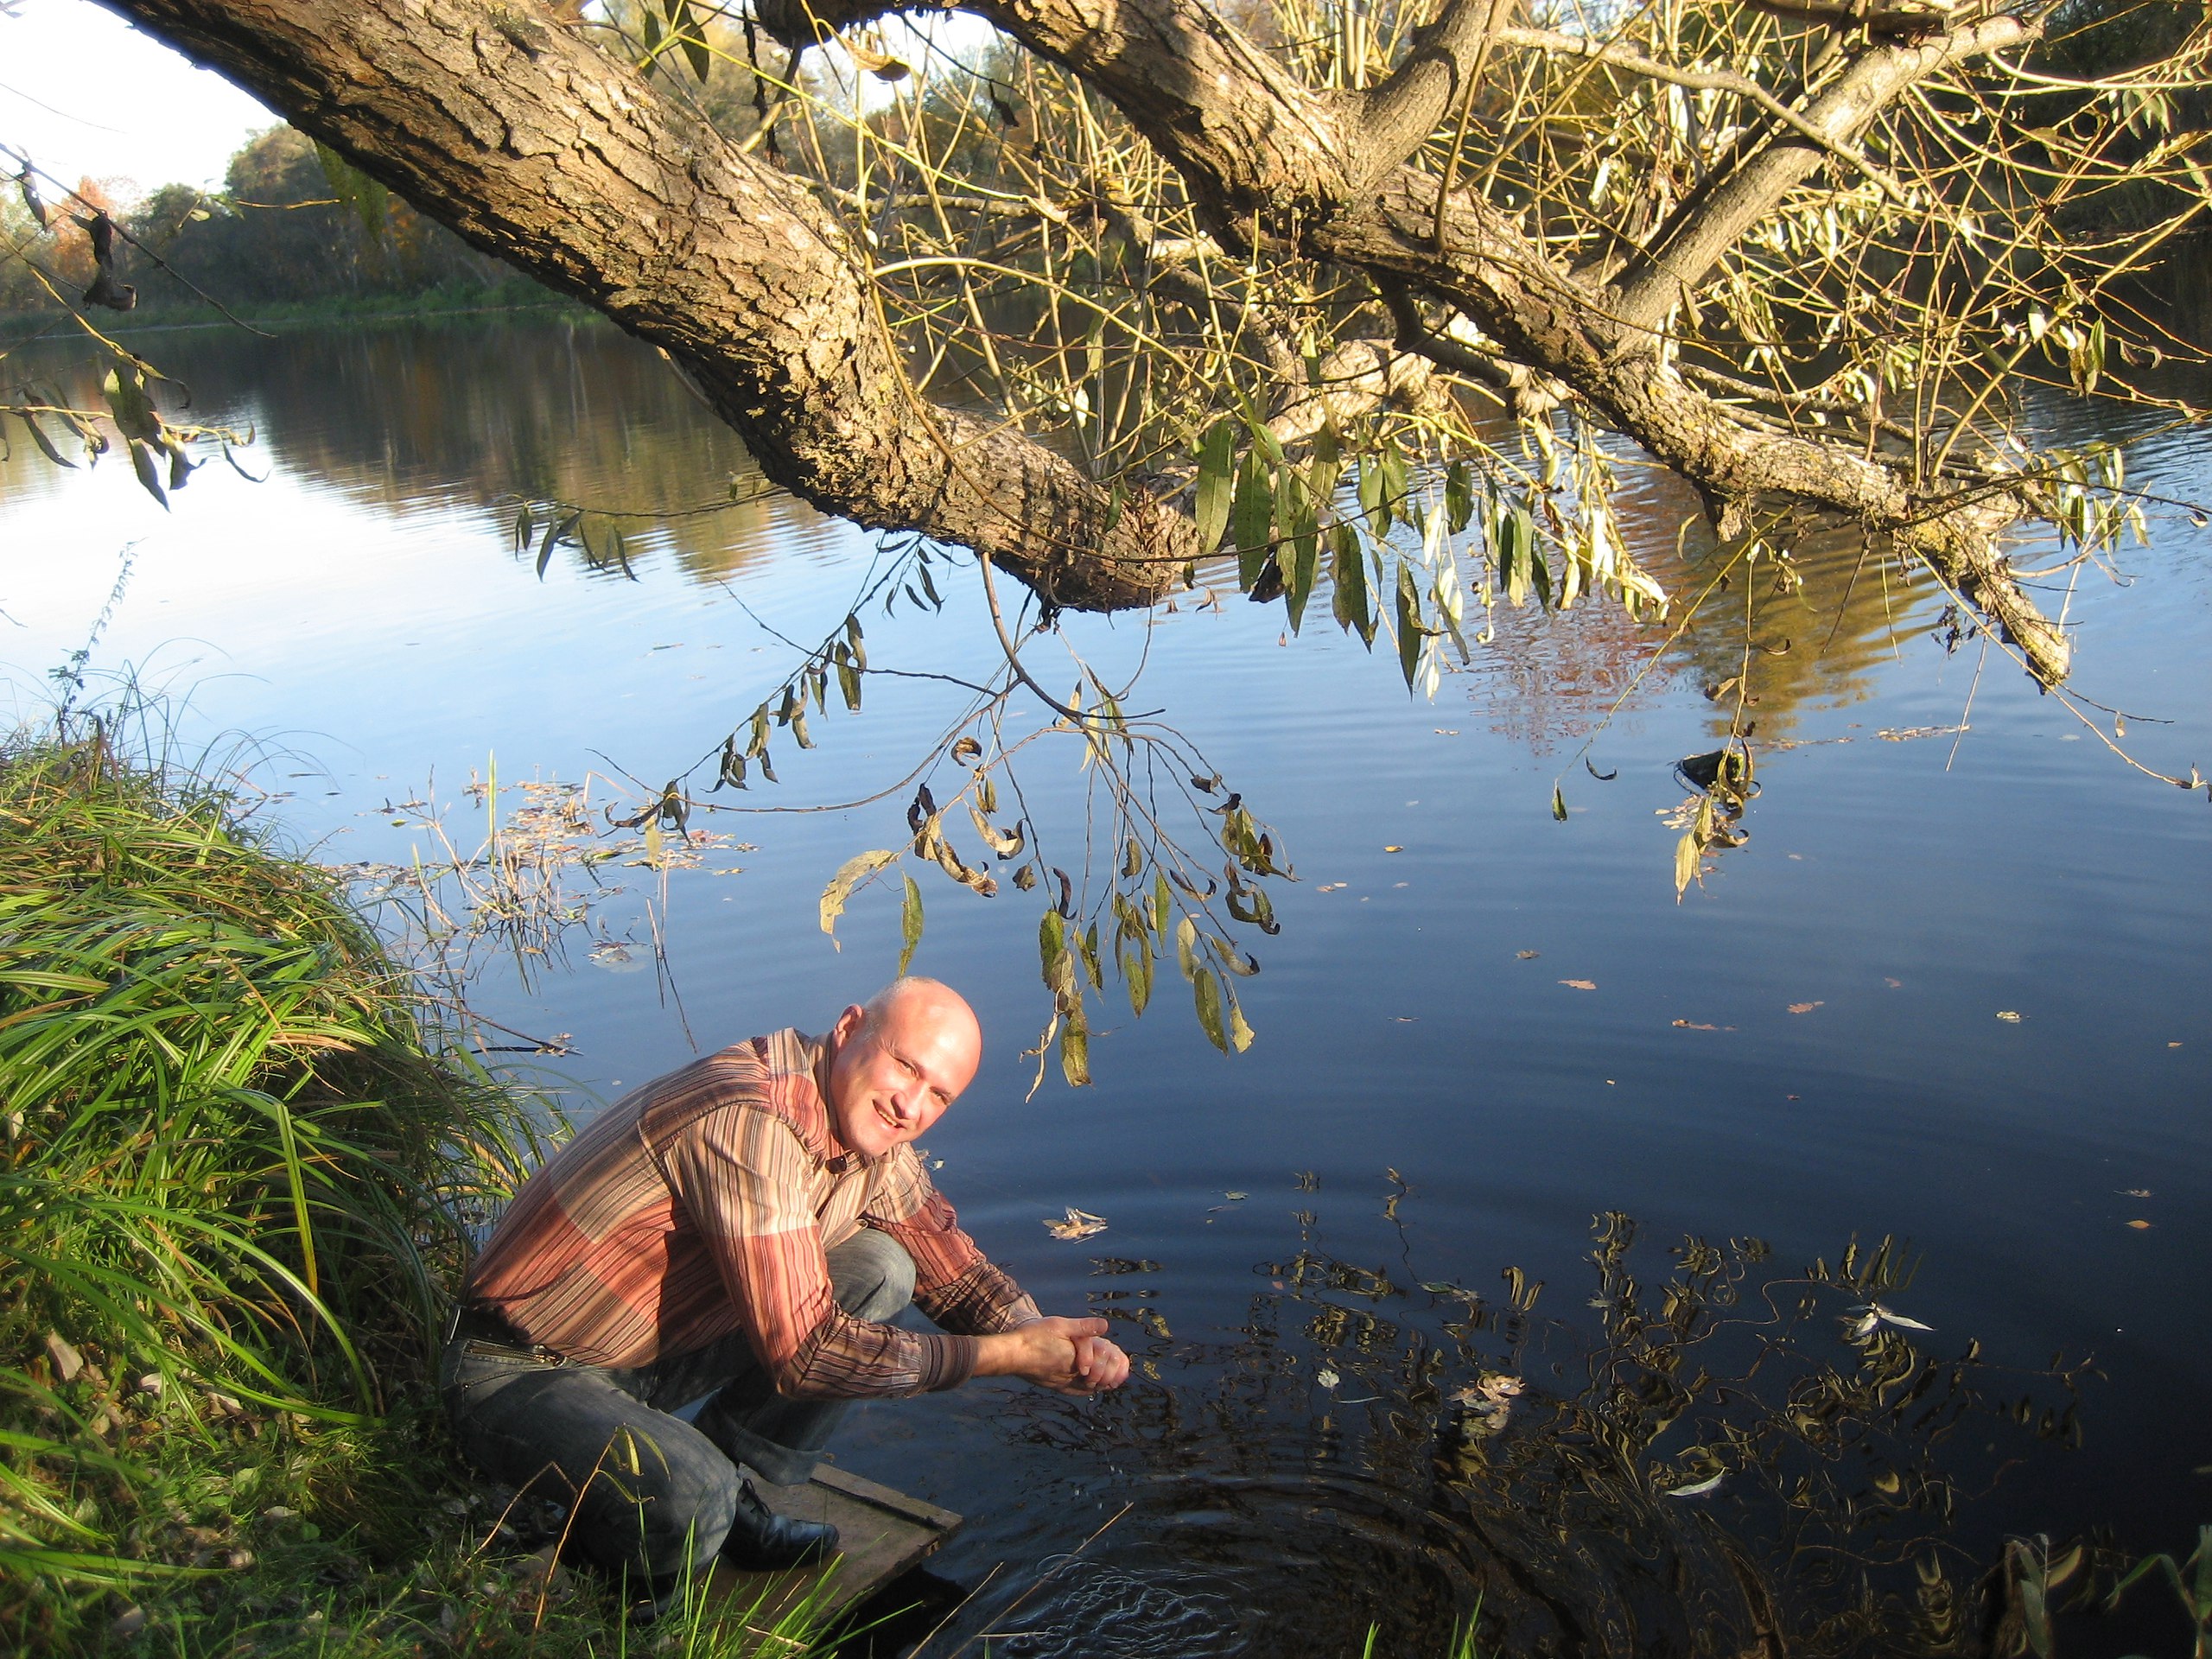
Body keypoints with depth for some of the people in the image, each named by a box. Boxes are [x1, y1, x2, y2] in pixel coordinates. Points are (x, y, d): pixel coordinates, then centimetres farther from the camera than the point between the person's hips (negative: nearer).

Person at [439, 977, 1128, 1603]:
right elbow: (805, 1352, -31)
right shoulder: (754, 1122, -31)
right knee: (692, 1496, -34)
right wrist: (1008, 1354, -25)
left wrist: (1041, 1338, -15)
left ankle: (729, 1500, 7)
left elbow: (960, 1274, 7)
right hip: (521, 1375, -8)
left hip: (653, 1348, 8)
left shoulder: (877, 1147, -2)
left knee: (880, 1268, -3)